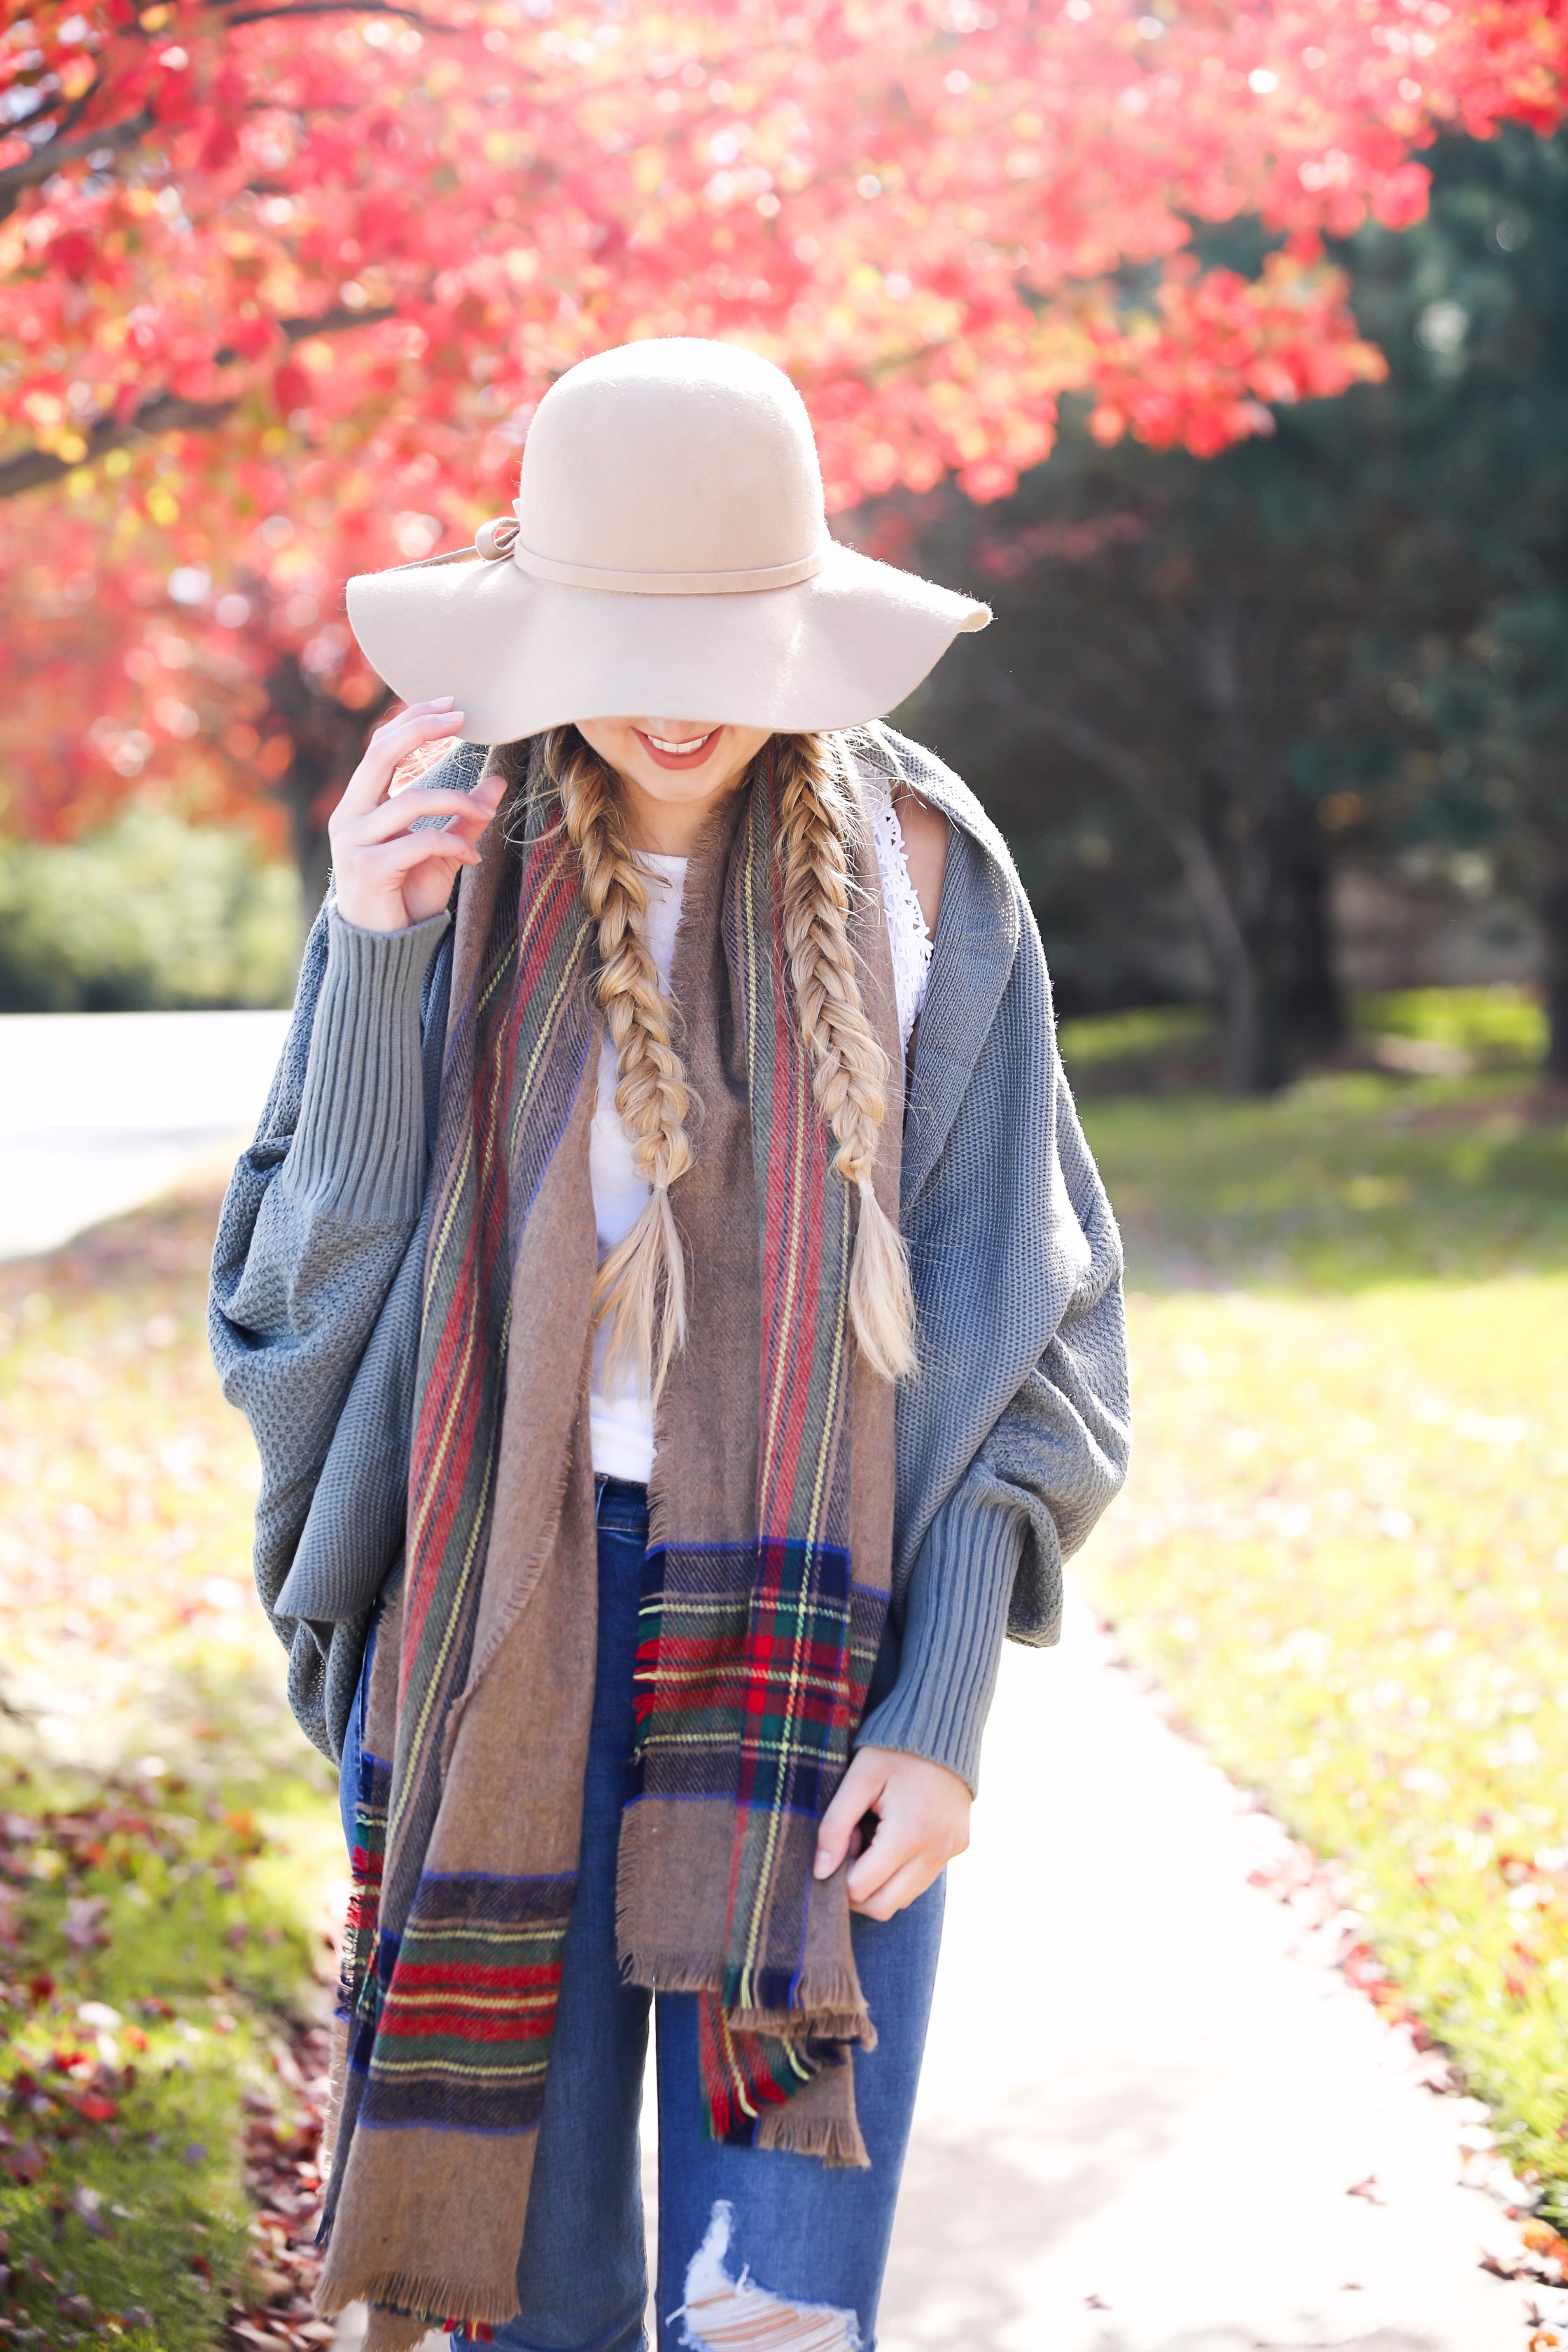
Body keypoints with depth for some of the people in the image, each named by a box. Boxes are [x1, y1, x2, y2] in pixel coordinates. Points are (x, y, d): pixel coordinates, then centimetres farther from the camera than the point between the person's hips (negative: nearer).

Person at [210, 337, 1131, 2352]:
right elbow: (304, 1285, -2)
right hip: (501, 1632, 1)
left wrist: (946, 1711, -7)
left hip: (821, 1633, -1)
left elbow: (1024, 1329, 1)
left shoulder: (922, 873, -2)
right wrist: (374, 960, -15)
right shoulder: (439, 862, 1)